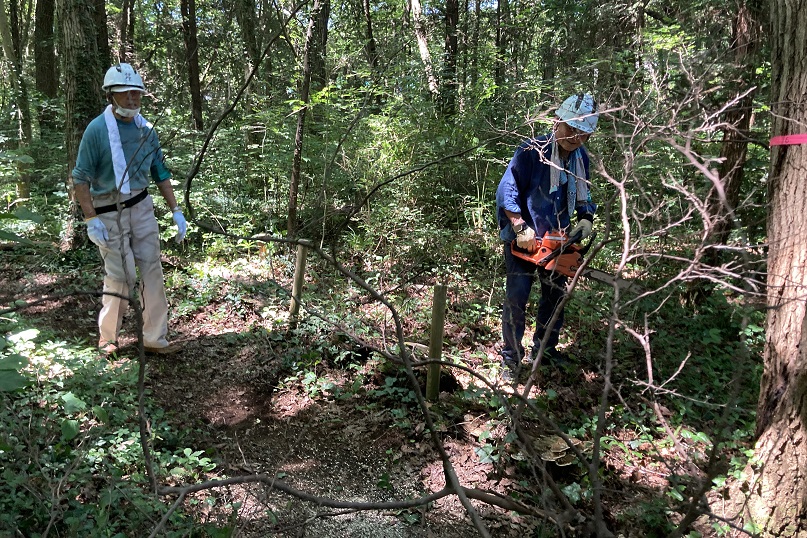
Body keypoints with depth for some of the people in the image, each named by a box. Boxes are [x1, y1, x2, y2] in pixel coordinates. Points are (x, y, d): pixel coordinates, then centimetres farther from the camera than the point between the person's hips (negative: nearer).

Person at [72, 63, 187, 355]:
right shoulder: (97, 129, -12)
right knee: (121, 276, -3)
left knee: (152, 271, 4)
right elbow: (81, 178, -10)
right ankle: (107, 339, 19)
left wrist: (176, 210, 6)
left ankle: (155, 338, 15)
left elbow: (160, 173, 11)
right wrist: (91, 219, -16)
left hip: (142, 207, 5)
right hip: (110, 215, -5)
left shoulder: (146, 129, 4)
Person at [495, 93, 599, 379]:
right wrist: (521, 228, -24)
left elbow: (583, 195, 15)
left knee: (555, 295, 15)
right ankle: (511, 357, 8)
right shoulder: (532, 151, -20)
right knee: (516, 297, -7)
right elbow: (507, 190, -20)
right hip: (524, 238, -7)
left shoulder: (581, 158, 1)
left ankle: (544, 348, 32)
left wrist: (586, 218, -4)